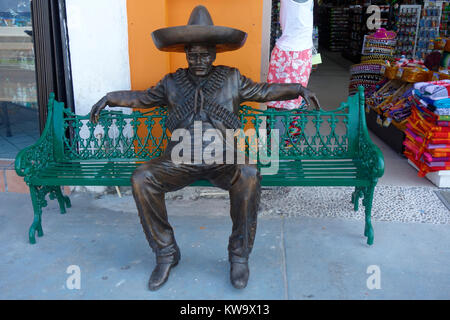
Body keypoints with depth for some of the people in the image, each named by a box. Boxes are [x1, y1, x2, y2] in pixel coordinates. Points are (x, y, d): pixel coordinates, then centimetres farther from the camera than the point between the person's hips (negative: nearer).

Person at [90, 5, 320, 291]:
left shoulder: (232, 79, 16)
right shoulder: (172, 83, 18)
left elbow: (263, 91, 23)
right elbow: (143, 98, 29)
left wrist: (299, 89, 15)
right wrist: (110, 98, 19)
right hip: (181, 159, 2)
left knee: (249, 176, -35)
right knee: (141, 179, -25)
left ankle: (239, 254, -14)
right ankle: (166, 253, -7)